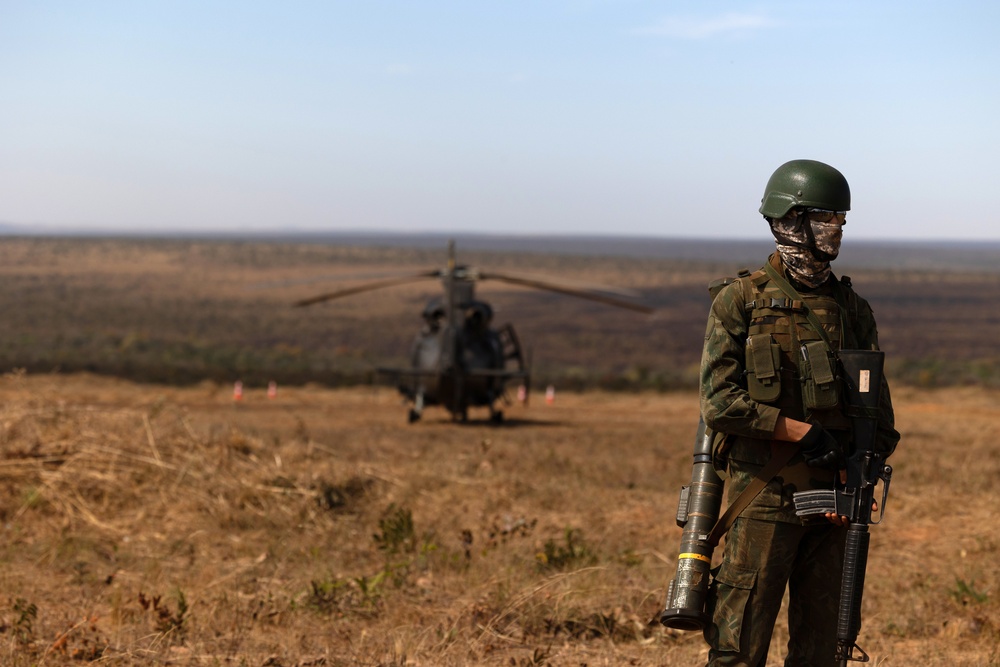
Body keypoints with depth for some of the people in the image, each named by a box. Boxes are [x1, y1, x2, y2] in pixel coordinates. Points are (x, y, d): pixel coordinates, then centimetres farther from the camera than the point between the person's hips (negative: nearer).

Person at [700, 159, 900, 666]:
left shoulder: (853, 309, 12)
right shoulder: (741, 302, -2)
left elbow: (878, 411, 10)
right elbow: (719, 402, -9)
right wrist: (802, 432, -15)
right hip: (764, 495, -4)